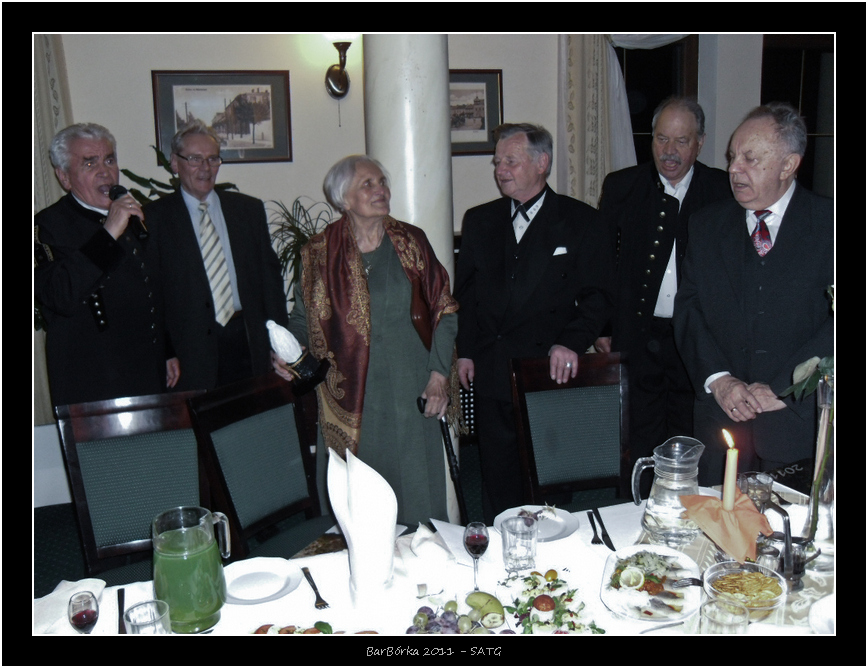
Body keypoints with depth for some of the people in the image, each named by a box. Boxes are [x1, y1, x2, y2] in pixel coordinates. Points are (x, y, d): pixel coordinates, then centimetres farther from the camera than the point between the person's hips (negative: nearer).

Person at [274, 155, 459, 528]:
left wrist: (438, 373, -2)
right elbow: (304, 318, 11)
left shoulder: (411, 242, 4)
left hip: (409, 393, 1)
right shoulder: (319, 252, 2)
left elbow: (444, 309, 6)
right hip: (351, 396, -1)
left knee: (416, 492, 7)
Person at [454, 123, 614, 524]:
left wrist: (572, 342, -14)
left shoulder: (581, 221, 2)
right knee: (498, 475, 11)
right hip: (491, 374, 3)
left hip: (551, 371, -3)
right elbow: (464, 291, 15)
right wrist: (464, 349, 7)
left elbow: (598, 295, -1)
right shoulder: (479, 220, 12)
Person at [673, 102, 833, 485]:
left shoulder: (827, 224, -2)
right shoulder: (708, 225, 8)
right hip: (721, 419, 3)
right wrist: (718, 379, -10)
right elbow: (688, 307, 3)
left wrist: (783, 388, -15)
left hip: (799, 422, -2)